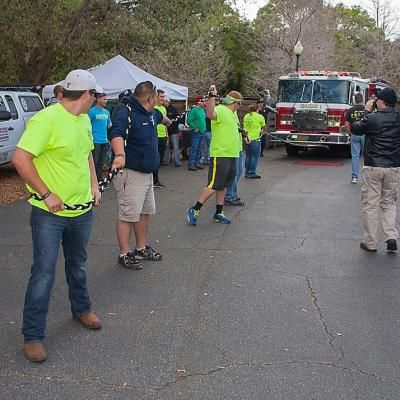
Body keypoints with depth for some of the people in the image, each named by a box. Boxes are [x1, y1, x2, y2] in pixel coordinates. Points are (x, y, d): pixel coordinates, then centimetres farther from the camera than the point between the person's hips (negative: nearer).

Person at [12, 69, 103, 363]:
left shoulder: (84, 120, 7)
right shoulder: (46, 120, -20)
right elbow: (20, 159, -25)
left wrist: (94, 184, 11)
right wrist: (46, 194, -22)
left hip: (82, 209, 8)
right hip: (50, 213, -7)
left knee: (78, 265, 23)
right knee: (44, 273, -2)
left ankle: (81, 309, 44)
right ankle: (33, 336, 9)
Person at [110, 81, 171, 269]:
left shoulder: (151, 114, 11)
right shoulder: (126, 114, -20)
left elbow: (160, 116, 37)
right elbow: (116, 134, -39)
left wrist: (167, 121, 59)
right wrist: (120, 155, -57)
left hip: (147, 173, 10)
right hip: (130, 174, -10)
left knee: (145, 212, 18)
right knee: (129, 215, -5)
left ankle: (142, 248, 33)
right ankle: (125, 254, 7)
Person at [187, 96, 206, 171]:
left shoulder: (202, 110, 14)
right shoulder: (193, 110, -12)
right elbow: (189, 120, -18)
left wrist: (204, 128, 16)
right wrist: (195, 128, -17)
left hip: (202, 132, 9)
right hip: (196, 133, -8)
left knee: (198, 149, 13)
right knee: (194, 149, -9)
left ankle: (196, 163, 20)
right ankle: (191, 165, -8)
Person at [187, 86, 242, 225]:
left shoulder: (232, 113, 17)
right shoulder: (220, 110, -14)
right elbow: (210, 114, -37)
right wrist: (212, 96, -43)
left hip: (231, 155, 10)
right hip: (220, 155, -10)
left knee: (222, 186, 13)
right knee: (213, 185, -10)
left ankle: (218, 213, 20)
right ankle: (194, 210, -3)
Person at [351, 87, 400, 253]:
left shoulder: (372, 118, -11)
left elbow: (355, 129, 3)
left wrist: (367, 112, 9)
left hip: (373, 167, -4)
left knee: (370, 205, 5)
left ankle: (370, 243, 9)